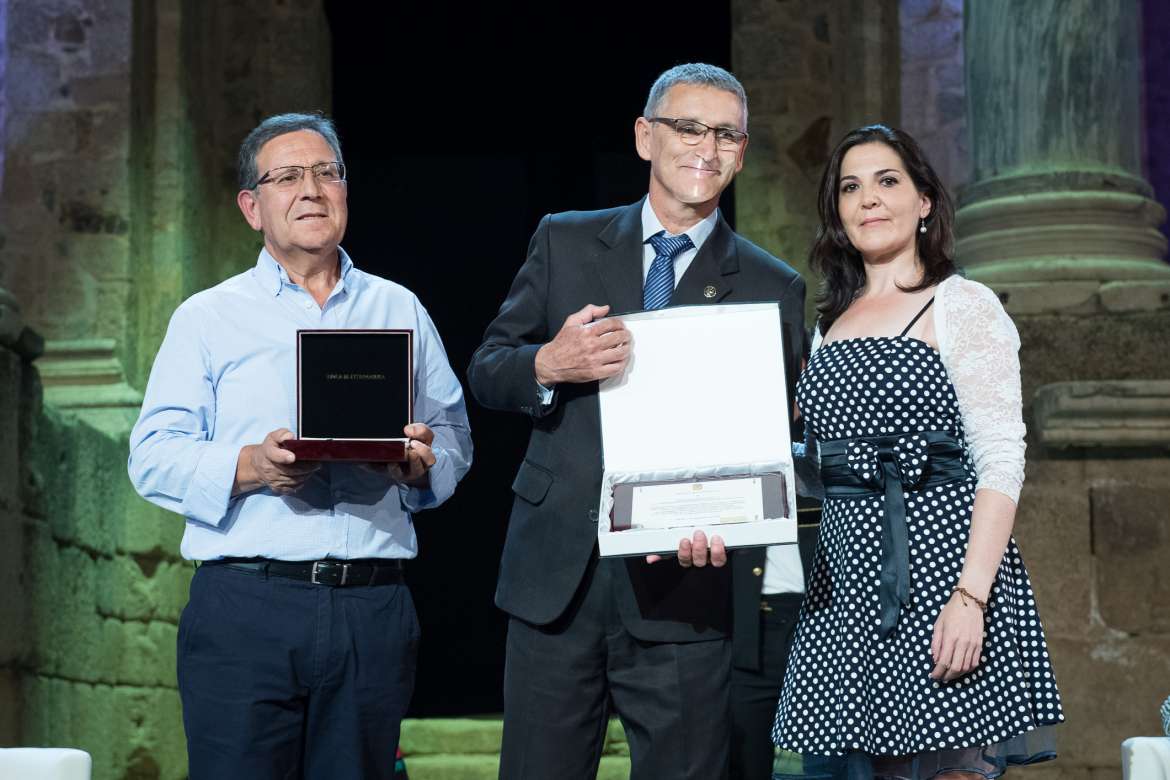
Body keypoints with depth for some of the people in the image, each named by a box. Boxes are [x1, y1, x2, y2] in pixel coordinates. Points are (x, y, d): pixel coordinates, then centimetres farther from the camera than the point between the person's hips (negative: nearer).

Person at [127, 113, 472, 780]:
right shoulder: (208, 318, 9)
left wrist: (422, 463, -8)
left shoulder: (400, 311, 17)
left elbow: (455, 437, 15)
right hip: (246, 609, -2)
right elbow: (154, 456, 2)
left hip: (374, 612, 2)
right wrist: (250, 467, -15)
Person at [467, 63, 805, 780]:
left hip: (683, 583, -1)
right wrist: (548, 365, -14)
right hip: (557, 575, 1)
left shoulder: (773, 289, 4)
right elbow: (485, 371, 9)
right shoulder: (565, 242, 9)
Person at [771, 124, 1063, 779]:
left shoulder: (963, 305, -2)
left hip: (940, 562, -6)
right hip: (846, 584, 6)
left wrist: (969, 597, -20)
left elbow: (1001, 461, -10)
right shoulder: (833, 322, 17)